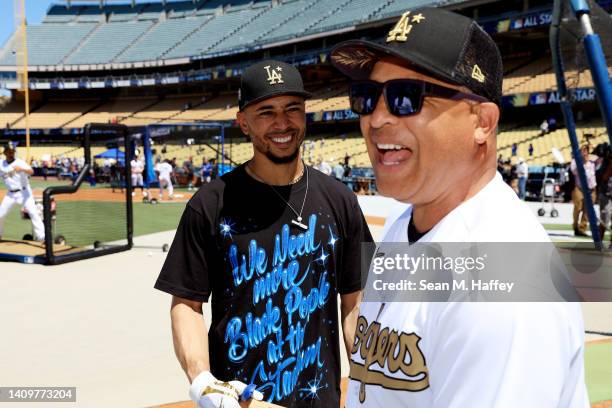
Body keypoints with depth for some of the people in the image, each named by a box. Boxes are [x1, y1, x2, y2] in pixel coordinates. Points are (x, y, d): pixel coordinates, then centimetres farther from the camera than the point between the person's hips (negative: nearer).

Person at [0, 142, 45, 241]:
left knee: (33, 212, -16)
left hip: (24, 192, -4)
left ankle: (41, 235, -15)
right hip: (10, 194, 4)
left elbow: (31, 172, -28)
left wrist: (22, 169, -46)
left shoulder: (19, 162, -11)